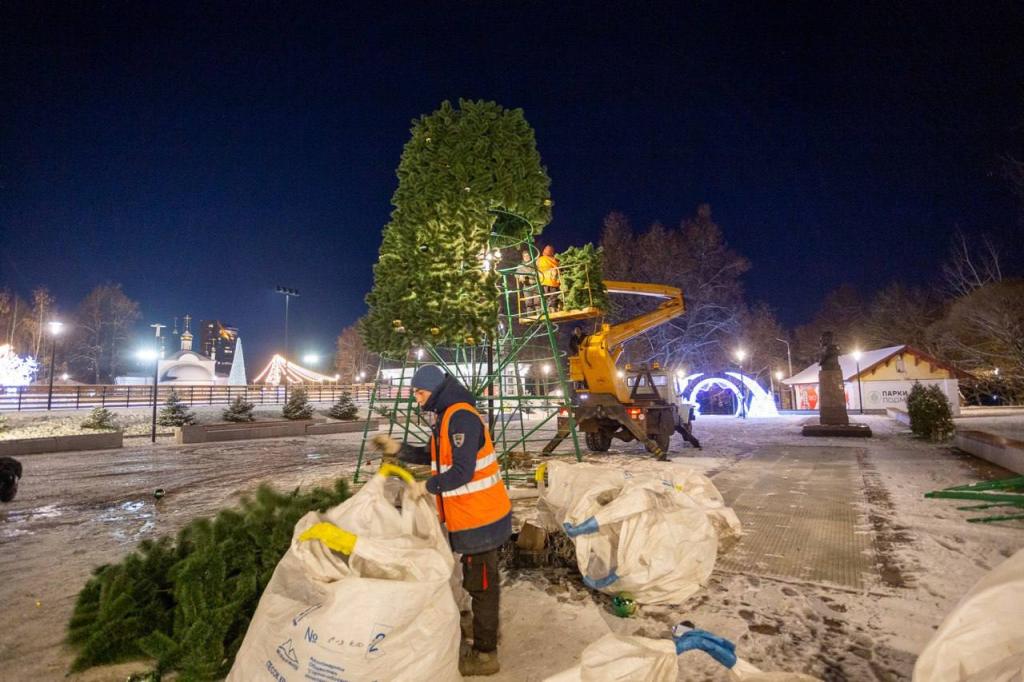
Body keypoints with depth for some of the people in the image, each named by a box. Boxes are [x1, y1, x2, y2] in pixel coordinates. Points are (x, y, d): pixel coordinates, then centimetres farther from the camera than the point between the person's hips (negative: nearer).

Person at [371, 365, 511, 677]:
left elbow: (462, 472, -28)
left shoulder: (461, 417, -24)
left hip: (480, 518, -10)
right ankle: (485, 631, 42)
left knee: (481, 584, 4)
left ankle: (484, 654, 19)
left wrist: (426, 486, -16)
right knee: (479, 581, 24)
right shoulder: (447, 416, 10)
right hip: (475, 515, 10)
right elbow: (436, 457, 16)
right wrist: (398, 449, 8)